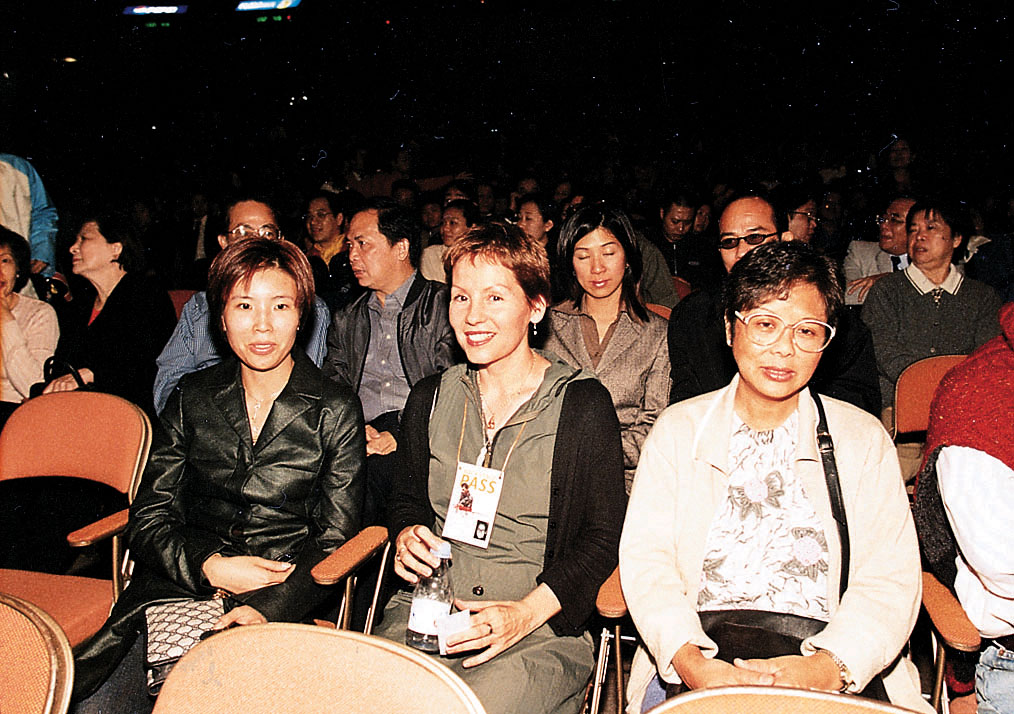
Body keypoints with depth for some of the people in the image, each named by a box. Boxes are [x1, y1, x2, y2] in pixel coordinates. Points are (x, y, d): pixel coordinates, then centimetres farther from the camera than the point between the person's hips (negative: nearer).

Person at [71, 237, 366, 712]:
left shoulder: (336, 411, 3)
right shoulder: (191, 398, 10)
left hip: (282, 605, -2)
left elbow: (335, 540, 0)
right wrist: (211, 566, -11)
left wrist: (266, 608, -17)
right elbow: (148, 519, 8)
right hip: (177, 590, 3)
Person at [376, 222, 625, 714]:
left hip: (542, 627, -3)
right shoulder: (430, 399, 11)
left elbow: (603, 536, -3)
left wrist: (527, 612, -15)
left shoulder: (583, 405, -3)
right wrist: (407, 535, -1)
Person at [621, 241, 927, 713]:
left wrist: (826, 668, -18)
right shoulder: (678, 428, 10)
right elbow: (645, 557, 1)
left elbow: (890, 579, 1)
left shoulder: (865, 439, 10)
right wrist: (689, 659, -17)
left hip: (836, 671, 1)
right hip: (699, 661, -1)